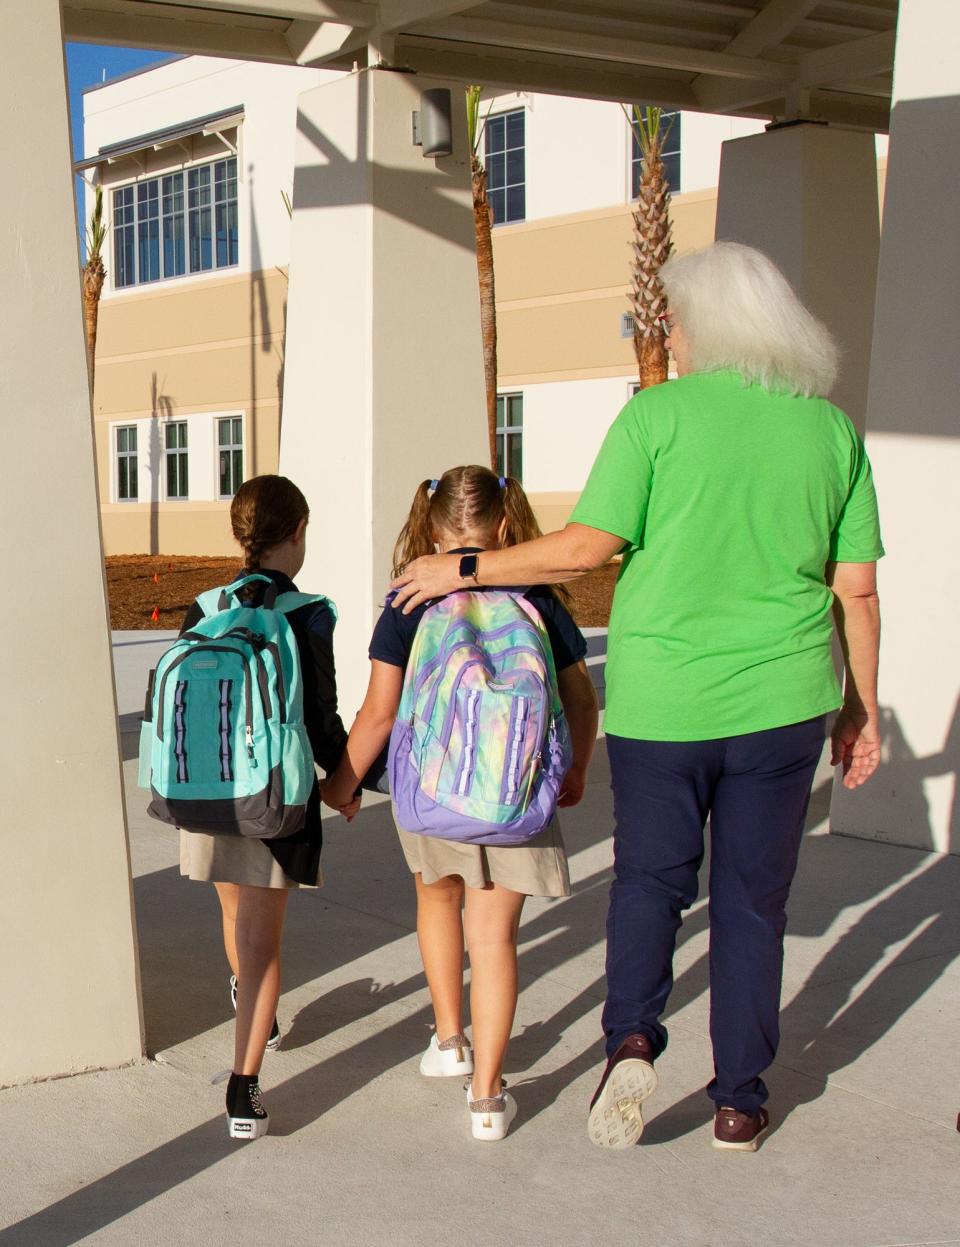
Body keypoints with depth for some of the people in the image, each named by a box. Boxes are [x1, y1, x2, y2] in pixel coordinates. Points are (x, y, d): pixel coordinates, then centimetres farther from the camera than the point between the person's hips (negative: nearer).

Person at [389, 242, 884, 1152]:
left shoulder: (658, 414, -7)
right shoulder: (831, 428, 3)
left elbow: (585, 548, -11)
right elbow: (857, 591, 4)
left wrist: (463, 567, 1)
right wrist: (862, 708, 14)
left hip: (662, 700, -2)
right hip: (782, 701, 2)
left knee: (650, 877, 16)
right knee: (752, 899, 13)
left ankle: (631, 1036, -4)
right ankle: (739, 1101, 19)